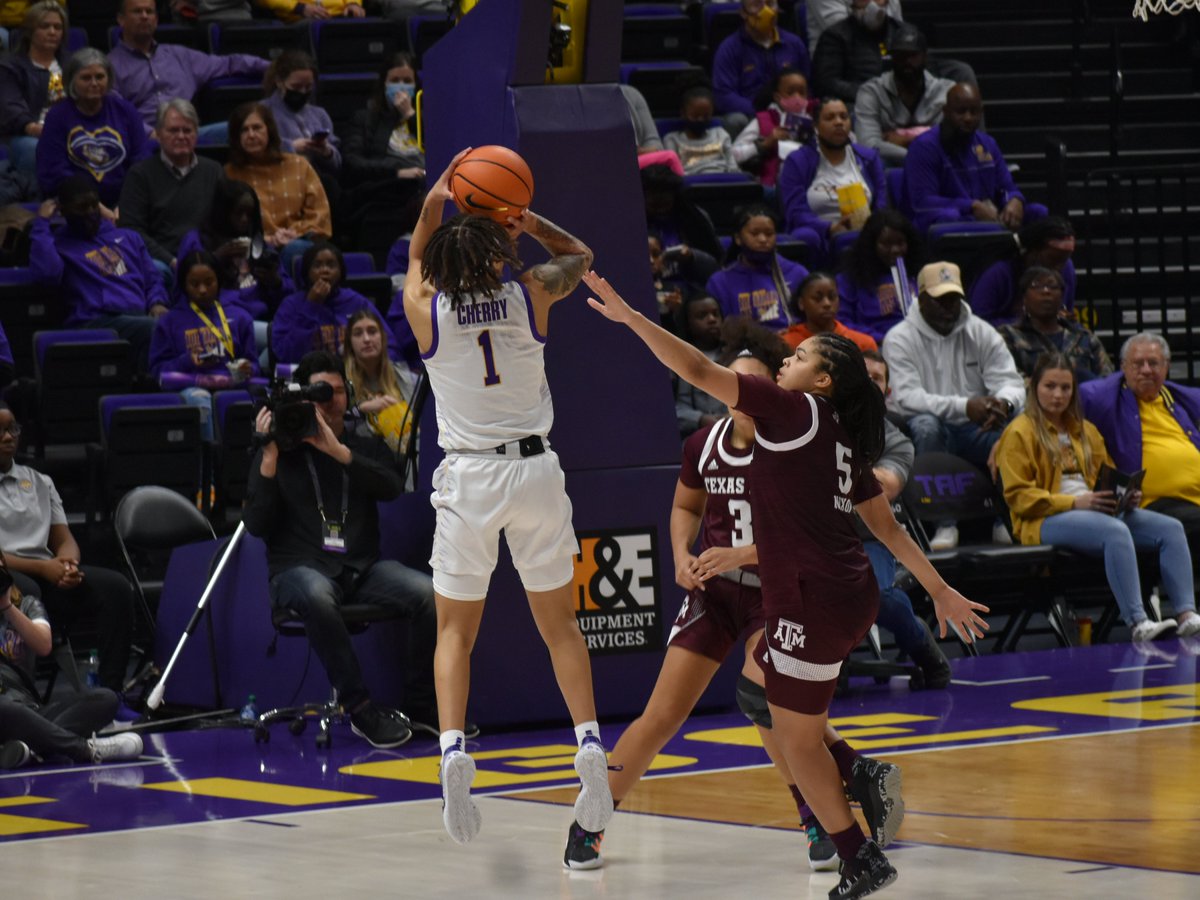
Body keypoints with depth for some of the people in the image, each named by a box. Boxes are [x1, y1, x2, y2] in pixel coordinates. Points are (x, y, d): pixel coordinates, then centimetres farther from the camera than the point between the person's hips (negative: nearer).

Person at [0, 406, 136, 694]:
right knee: (24, 593, -41)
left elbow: (65, 540, 19)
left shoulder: (38, 482, 21)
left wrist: (67, 563, -7)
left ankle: (110, 694, -25)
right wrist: (42, 568, -17)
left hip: (47, 571, 6)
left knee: (115, 587, -20)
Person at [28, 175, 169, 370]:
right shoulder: (59, 244, 14)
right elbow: (46, 271, -9)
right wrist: (41, 223, 0)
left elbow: (153, 280, 30)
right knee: (156, 329, -37)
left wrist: (157, 303, 6)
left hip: (141, 316, 5)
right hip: (96, 322, -5)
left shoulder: (127, 238, 30)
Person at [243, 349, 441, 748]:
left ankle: (420, 707, -13)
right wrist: (269, 458, -10)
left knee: (428, 593, -25)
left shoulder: (365, 446, 17)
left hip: (362, 566, 3)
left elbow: (392, 486, -5)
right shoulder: (280, 451, 9)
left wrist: (337, 450, -14)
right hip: (300, 568, -3)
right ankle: (360, 708, -32)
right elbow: (256, 525, -2)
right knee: (316, 596, -40)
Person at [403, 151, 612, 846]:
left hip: (468, 477, -1)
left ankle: (454, 748, -12)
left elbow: (418, 256, 21)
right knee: (560, 624, 12)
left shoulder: (425, 308, -3)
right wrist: (529, 222, 10)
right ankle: (590, 744, -1)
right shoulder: (531, 294, -2)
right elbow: (580, 255, 20)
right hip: (535, 469, 1)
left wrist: (438, 198, 24)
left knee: (456, 631, 8)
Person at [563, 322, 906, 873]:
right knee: (663, 713, -2)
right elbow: (686, 506, 17)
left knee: (758, 693, -28)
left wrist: (739, 555, -30)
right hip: (714, 590, 4)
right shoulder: (704, 446, -3)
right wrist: (682, 556, -1)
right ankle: (590, 822, 10)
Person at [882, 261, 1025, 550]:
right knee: (925, 425, -37)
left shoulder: (981, 333, 7)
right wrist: (964, 406, -32)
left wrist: (1004, 404, -27)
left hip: (976, 430, 3)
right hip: (935, 435, -3)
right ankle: (945, 524, -29)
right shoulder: (900, 339, -4)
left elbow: (1011, 382, 0)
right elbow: (906, 398, -18)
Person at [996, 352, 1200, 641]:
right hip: (1045, 520, -8)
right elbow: (1018, 496, -8)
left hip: (1098, 511, 8)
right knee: (1116, 531, -37)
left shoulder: (1085, 430, 24)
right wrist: (1074, 502, -19)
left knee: (1171, 528, -13)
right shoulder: (1019, 433, 0)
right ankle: (1137, 623, -43)